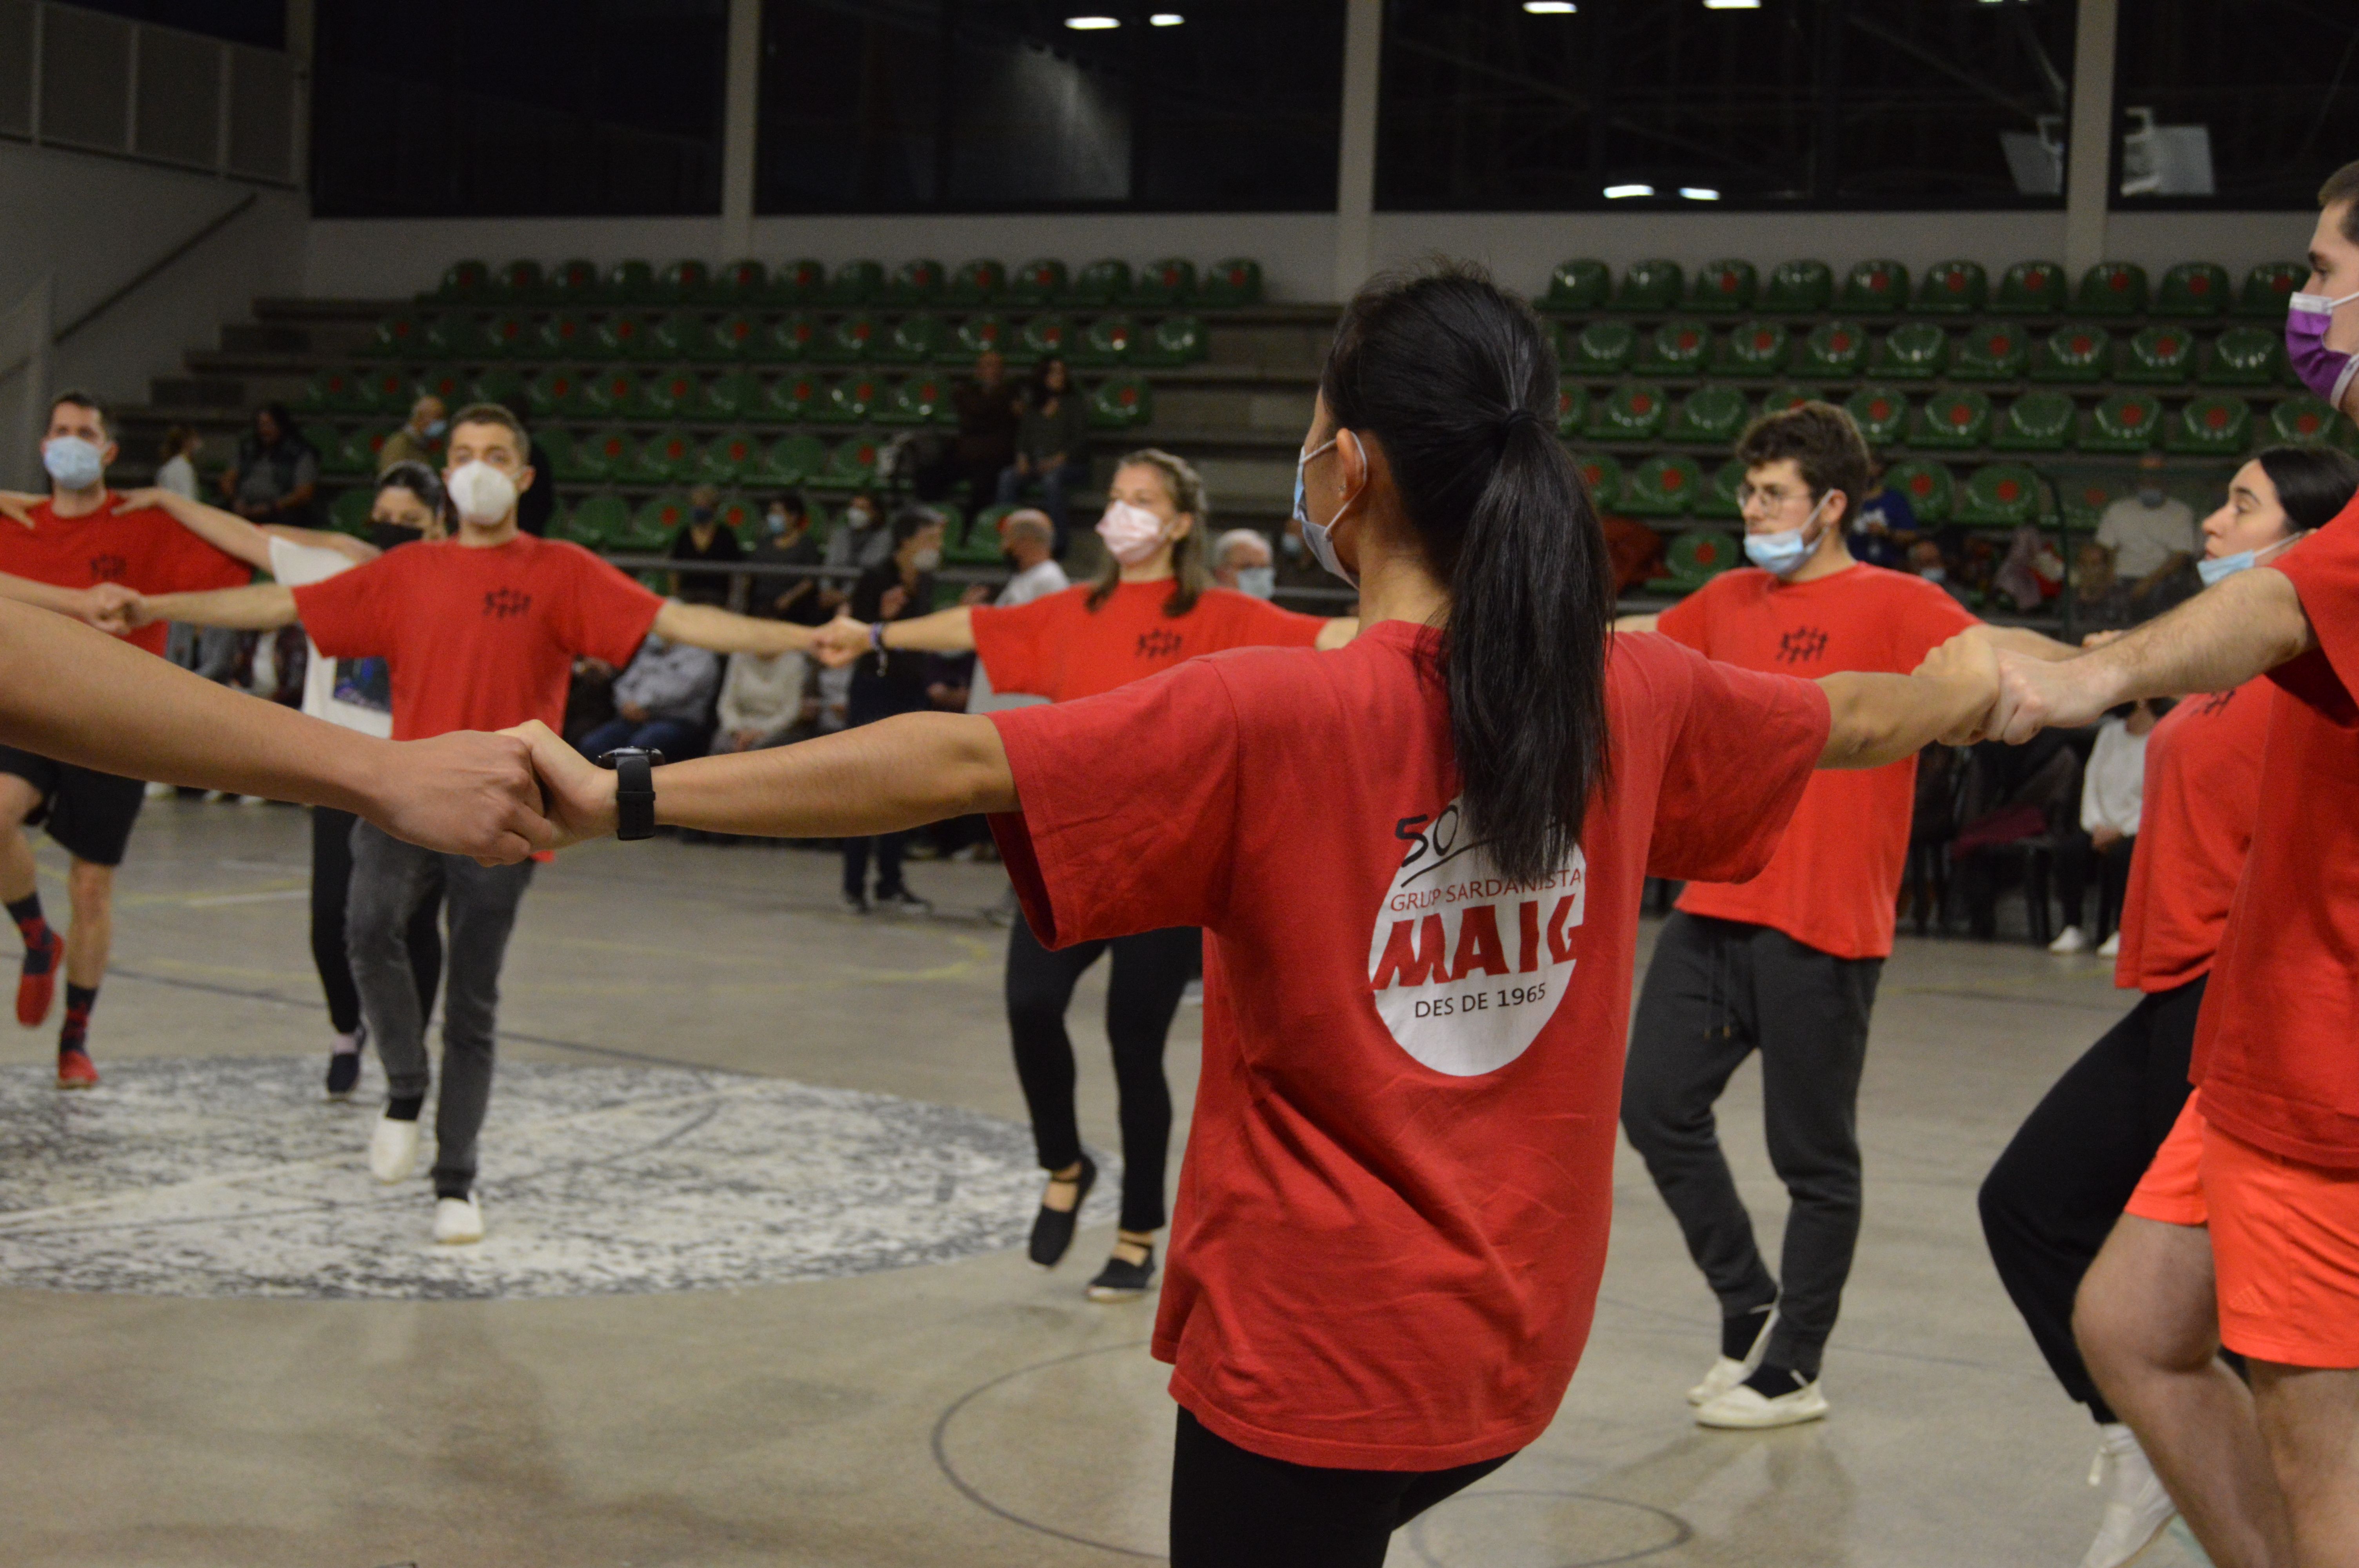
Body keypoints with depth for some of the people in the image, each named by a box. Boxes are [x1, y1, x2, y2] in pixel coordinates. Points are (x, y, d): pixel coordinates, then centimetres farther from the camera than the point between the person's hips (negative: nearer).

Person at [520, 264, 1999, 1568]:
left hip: (1318, 1351, -5)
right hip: (1521, 1338, 6)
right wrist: (1971, 681, 37)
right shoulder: (1631, 693, -3)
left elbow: (955, 763, -25)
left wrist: (619, 793, -23)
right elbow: (1862, 719, 16)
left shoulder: (1270, 719, -19)